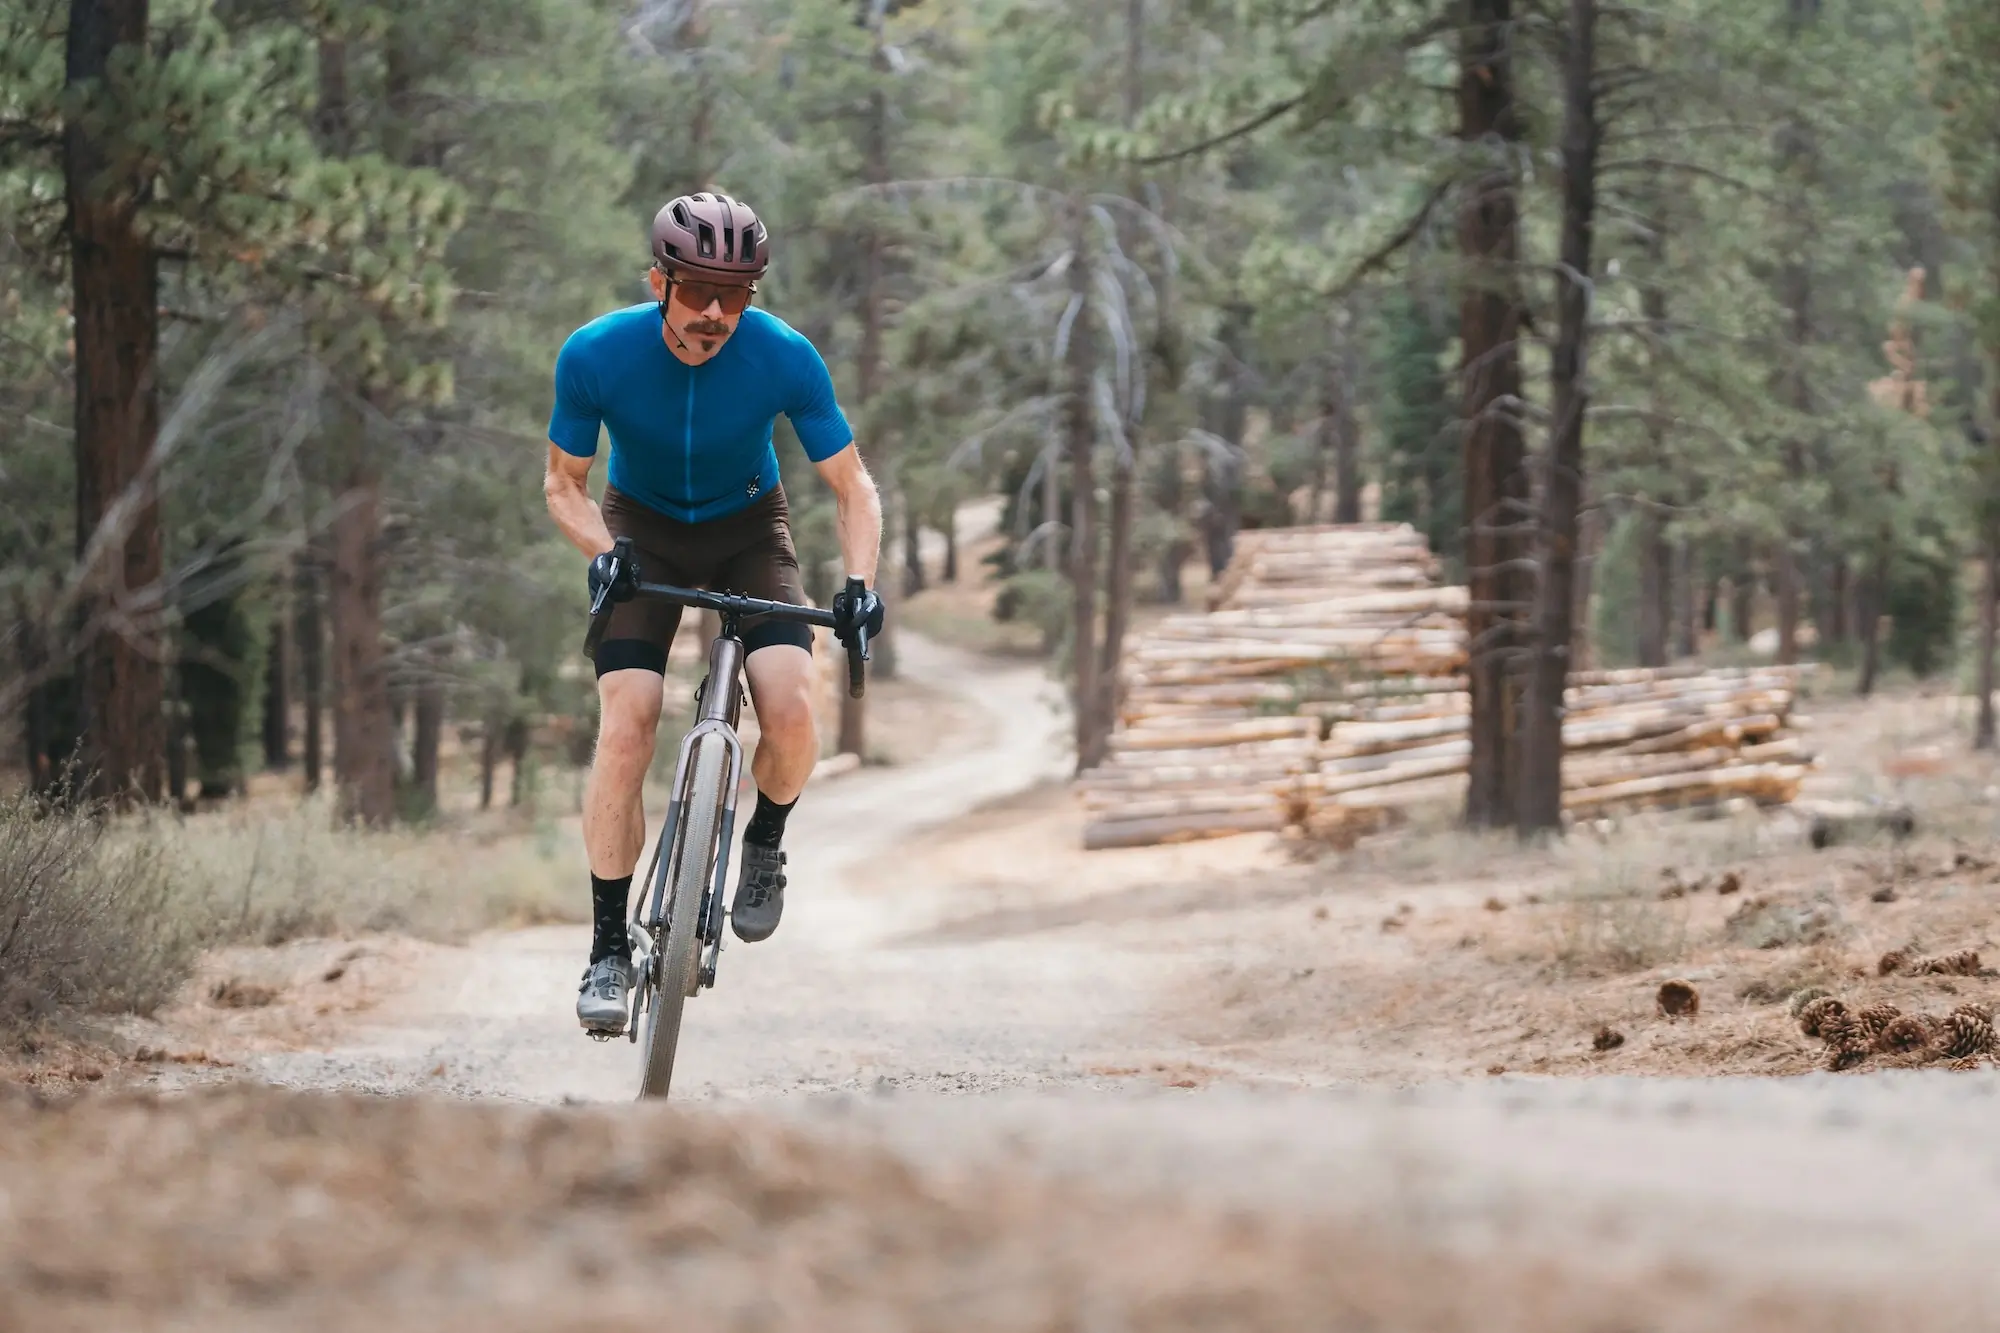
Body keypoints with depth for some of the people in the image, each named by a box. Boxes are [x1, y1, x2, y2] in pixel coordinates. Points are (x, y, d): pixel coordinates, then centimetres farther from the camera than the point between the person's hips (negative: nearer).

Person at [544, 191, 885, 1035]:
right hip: (643, 531, 0)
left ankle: (765, 840, 9)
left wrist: (860, 583, -30)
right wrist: (601, 554, -29)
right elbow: (565, 485, -9)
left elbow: (852, 487, -13)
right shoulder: (597, 355, -24)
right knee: (624, 729, -18)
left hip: (748, 531, 0)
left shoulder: (784, 358, -25)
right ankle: (608, 949, -7)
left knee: (789, 708, -23)